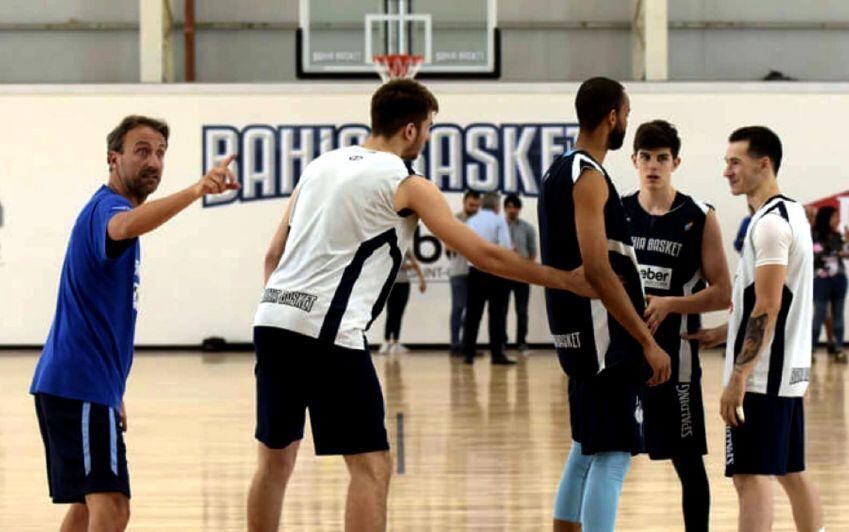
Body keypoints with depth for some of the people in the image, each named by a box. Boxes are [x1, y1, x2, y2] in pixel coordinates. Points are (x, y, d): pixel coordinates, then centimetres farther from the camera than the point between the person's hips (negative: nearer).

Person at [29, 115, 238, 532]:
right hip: (79, 386, -11)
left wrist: (113, 393, 27)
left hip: (78, 385, 11)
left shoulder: (108, 210, 20)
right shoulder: (105, 208, -12)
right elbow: (126, 226, -40)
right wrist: (196, 191, -56)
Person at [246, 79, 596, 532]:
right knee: (370, 466, -2)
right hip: (327, 334, -7)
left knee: (275, 459, 17)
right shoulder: (406, 186, -1)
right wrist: (566, 280, 6)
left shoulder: (321, 166, 18)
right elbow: (483, 255, -2)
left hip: (272, 320, 7)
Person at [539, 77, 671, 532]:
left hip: (578, 334, 10)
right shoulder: (589, 176, -15)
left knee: (587, 449, 17)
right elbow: (597, 270, -23)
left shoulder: (559, 172, 15)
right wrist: (647, 342, -22)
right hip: (602, 335, -10)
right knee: (612, 455, -10)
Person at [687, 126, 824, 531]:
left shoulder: (770, 223, -15)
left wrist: (738, 376, -21)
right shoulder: (790, 213, 15)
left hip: (762, 376, -10)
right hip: (788, 371, 10)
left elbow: (768, 307, -21)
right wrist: (722, 333, 18)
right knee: (791, 473, 14)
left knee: (751, 475, -11)